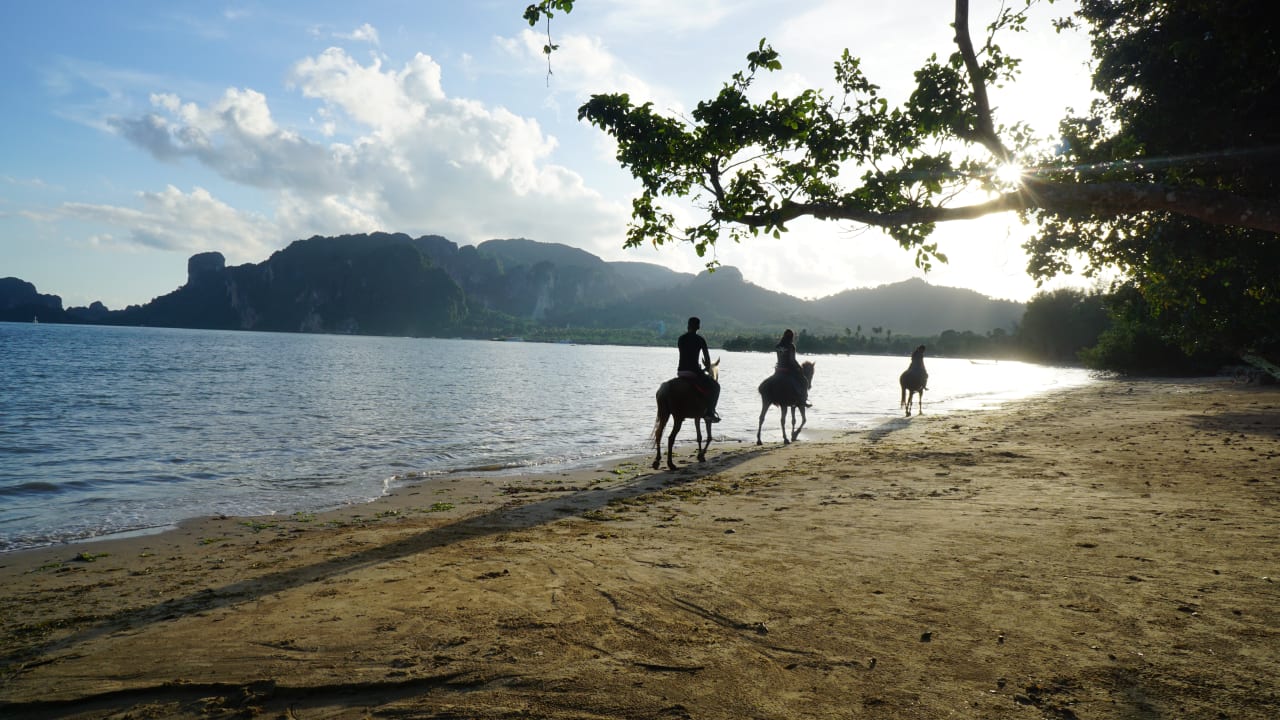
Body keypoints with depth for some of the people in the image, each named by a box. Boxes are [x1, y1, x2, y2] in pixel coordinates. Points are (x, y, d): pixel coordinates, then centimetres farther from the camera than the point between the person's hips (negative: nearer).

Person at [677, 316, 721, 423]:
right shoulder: (700, 339, -5)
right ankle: (709, 412, 1)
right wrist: (708, 368, 18)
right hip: (693, 372, -6)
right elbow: (707, 358, -3)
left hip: (680, 371, 6)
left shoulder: (681, 338, 10)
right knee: (715, 386, 9)